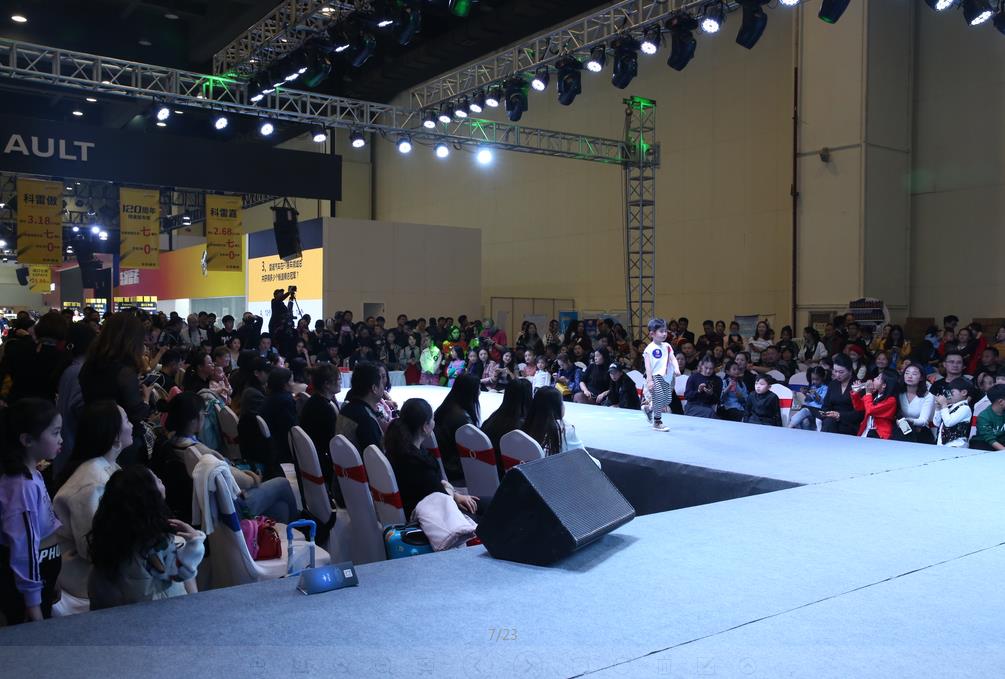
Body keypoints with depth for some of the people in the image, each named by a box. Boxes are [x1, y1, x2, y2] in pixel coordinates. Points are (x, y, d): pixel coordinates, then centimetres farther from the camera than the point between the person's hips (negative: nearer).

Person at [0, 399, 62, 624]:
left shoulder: (31, 476, 1)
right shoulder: (24, 486, -26)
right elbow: (24, 549, -23)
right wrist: (33, 604, -18)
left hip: (41, 578, 8)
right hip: (22, 588, -8)